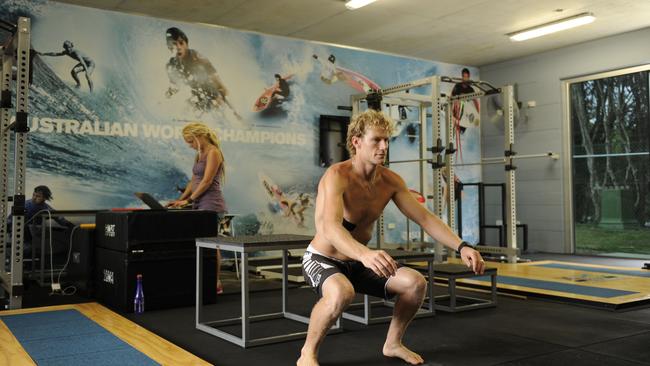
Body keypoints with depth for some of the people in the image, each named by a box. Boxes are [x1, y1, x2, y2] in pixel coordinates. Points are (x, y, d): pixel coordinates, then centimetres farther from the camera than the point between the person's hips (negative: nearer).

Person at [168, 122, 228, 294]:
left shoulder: (213, 152, -12)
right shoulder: (199, 155, 16)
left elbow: (207, 181, -18)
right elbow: (193, 181, 18)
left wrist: (189, 200, -16)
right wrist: (181, 199, 8)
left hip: (211, 204, -9)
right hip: (200, 204, 9)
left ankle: (216, 283, 3)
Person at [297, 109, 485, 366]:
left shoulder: (390, 181, -6)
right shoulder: (337, 176, -28)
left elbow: (425, 218, -7)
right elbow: (330, 228, -43)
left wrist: (462, 247, -22)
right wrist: (365, 254, -62)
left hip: (357, 262, 7)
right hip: (321, 259, -6)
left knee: (416, 282, -9)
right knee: (341, 292, -39)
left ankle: (393, 344, 15)